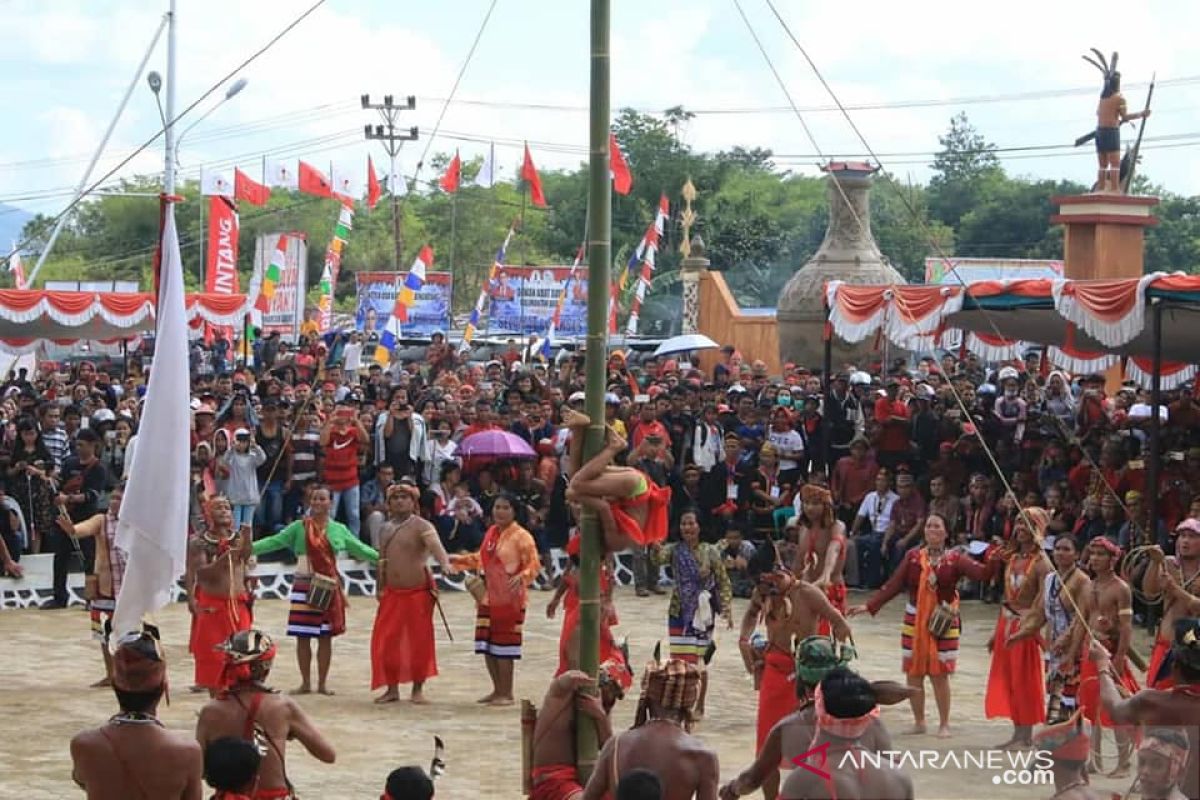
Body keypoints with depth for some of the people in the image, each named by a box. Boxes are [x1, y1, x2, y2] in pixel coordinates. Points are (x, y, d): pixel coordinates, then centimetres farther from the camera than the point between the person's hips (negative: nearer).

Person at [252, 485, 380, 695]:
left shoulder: (339, 530, 8)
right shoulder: (299, 528, 2)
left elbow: (360, 549, 13)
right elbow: (276, 541, -4)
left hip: (329, 589, 1)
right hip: (304, 587, -1)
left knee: (325, 637, 3)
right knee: (302, 637, 0)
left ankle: (322, 683, 12)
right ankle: (305, 682, 12)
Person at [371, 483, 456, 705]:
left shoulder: (421, 526, -9)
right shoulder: (386, 529, 12)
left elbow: (435, 545, -27)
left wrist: (445, 563, -46)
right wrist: (380, 587, 15)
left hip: (418, 591, -6)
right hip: (392, 593, 6)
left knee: (419, 641, -1)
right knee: (386, 641, 3)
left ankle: (417, 690, 10)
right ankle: (392, 689, 14)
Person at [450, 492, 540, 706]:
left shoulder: (521, 536, -11)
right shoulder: (491, 533, 12)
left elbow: (534, 564, -17)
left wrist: (522, 577, -34)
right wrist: (459, 560, 18)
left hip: (510, 599, -8)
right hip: (488, 598, 8)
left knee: (504, 647, -5)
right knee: (486, 645, 9)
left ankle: (506, 693, 4)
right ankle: (498, 690, 21)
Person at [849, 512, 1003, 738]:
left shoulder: (955, 559, -3)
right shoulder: (913, 557, 2)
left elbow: (982, 573, -14)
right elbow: (893, 585, 1)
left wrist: (993, 560, -34)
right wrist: (870, 606, -5)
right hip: (914, 620, 3)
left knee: (940, 674, -2)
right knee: (914, 673, 6)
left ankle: (944, 725, 11)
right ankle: (919, 721, 22)